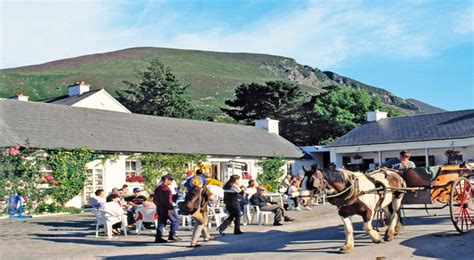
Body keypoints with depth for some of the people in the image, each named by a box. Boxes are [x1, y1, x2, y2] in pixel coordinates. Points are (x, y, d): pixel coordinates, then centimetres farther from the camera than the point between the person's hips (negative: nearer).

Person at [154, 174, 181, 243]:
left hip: (159, 208, 9)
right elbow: (168, 200, -20)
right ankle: (172, 235, -1)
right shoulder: (166, 188, -14)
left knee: (161, 223, 10)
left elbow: (156, 200, 19)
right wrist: (170, 208, -20)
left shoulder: (157, 188, 16)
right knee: (175, 221, 1)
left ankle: (158, 237, 7)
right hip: (167, 208, -9)